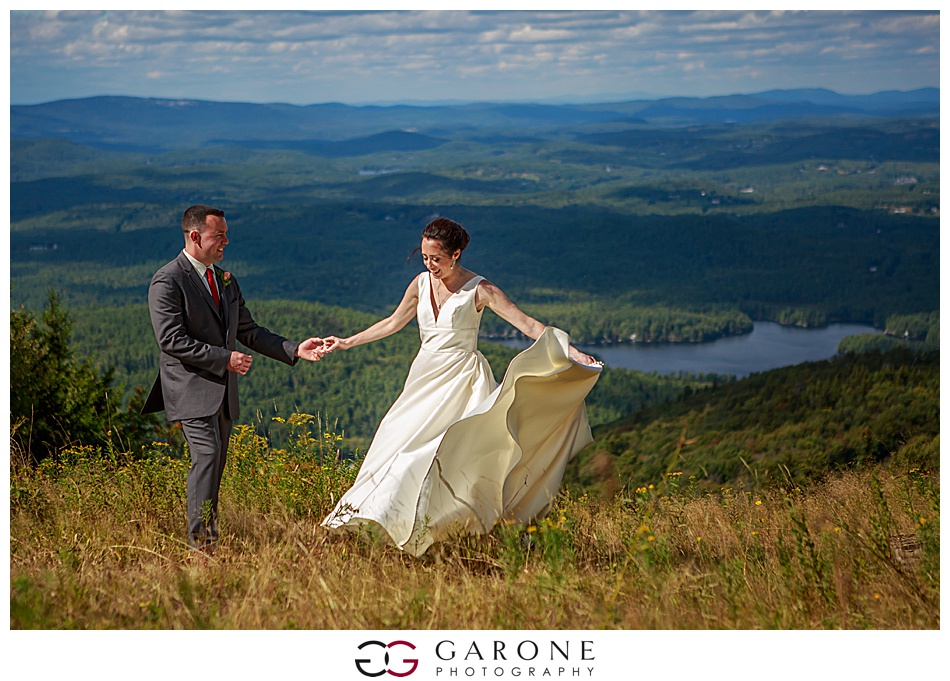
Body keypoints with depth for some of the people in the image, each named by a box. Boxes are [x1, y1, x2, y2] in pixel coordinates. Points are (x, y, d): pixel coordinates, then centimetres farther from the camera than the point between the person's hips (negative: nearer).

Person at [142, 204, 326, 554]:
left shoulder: (226, 280, 16)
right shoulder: (167, 281, -9)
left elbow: (248, 331, 19)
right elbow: (172, 340, -17)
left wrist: (295, 350, 7)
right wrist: (225, 358, -17)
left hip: (223, 390, 8)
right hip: (191, 388, -8)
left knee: (216, 464, 8)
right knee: (206, 455, -19)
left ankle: (210, 540, 13)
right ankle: (200, 540, -17)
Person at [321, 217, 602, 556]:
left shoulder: (479, 289, -9)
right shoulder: (422, 283, 6)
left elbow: (527, 323, -12)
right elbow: (393, 323, 22)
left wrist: (571, 352, -23)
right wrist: (347, 342, 26)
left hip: (461, 380, -6)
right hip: (425, 377, 6)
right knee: (395, 443, -3)